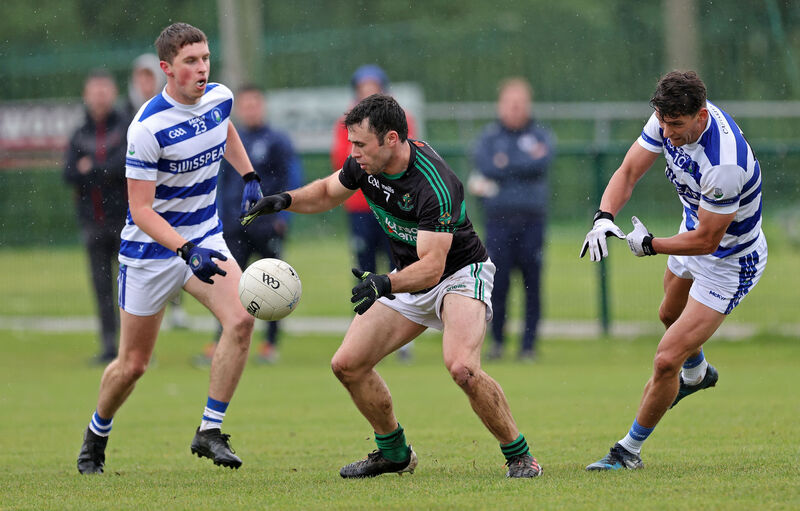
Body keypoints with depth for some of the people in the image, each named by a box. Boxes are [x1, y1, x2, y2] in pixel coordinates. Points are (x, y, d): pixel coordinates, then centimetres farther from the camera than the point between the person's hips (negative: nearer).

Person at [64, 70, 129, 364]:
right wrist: (107, 172, -16)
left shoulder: (128, 129, 1)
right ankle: (109, 345, 6)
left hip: (125, 219, -4)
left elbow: (128, 163, -14)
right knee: (101, 286, 3)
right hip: (93, 223, 4)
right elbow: (70, 174, -2)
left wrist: (91, 170, -10)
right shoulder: (79, 136, 11)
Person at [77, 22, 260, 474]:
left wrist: (250, 177, 14)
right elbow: (140, 208, -24)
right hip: (151, 250, -5)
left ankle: (210, 432, -12)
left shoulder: (220, 97, -4)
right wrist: (187, 251, -34)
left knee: (241, 319, -21)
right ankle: (96, 436, 33)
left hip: (205, 237, 5)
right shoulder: (148, 128, -24)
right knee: (133, 364, 4)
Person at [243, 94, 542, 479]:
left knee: (462, 367, -32)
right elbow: (328, 192, 12)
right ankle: (394, 453, 19)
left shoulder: (434, 185, -33)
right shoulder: (365, 164, -10)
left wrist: (386, 284, -52)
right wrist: (286, 199, -6)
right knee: (347, 364, -1)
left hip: (460, 271, -8)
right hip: (409, 279, 8)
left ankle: (520, 456, -14)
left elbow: (432, 266, -36)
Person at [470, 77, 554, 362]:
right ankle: (497, 340, 9)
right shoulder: (488, 138, 10)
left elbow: (542, 163, -9)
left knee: (532, 284, -2)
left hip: (532, 219, 0)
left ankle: (529, 343, 4)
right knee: (498, 282, -4)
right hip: (499, 219, 0)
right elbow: (487, 166, -8)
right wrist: (526, 160, -5)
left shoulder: (541, 136, 10)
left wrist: (505, 164, -5)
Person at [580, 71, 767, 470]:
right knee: (671, 314, 35)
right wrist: (603, 218, -29)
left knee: (667, 359, -11)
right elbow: (628, 171, -12)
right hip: (694, 230, 8)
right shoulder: (671, 118, -19)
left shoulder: (725, 164, -42)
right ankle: (697, 373, 67)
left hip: (729, 264, -8)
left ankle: (630, 450, 9)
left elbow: (705, 241, -32)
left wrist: (650, 245, -20)